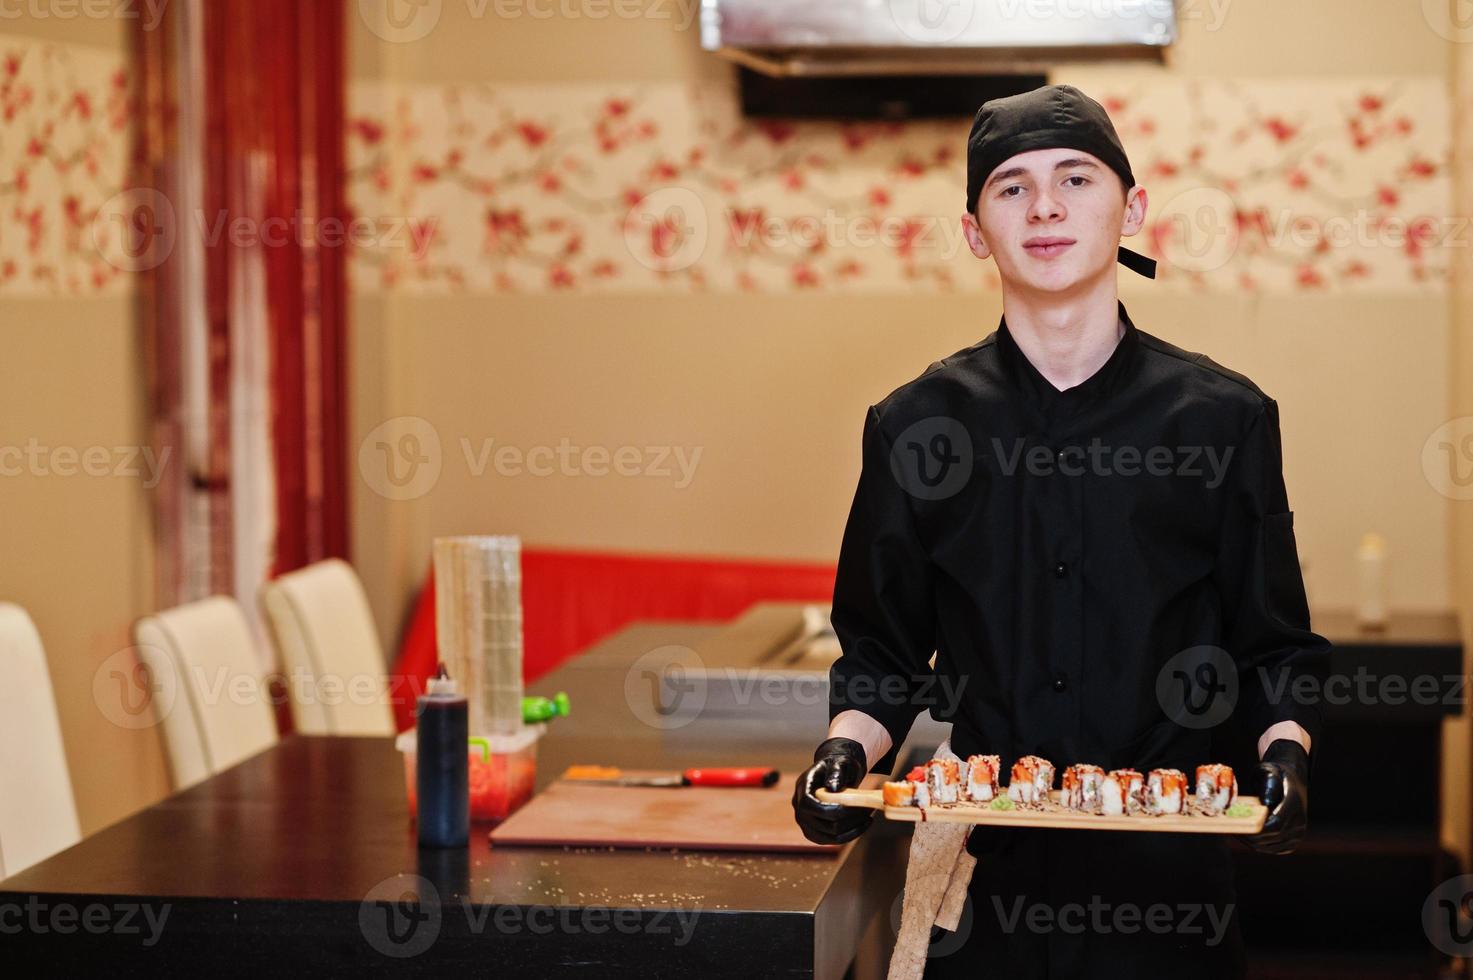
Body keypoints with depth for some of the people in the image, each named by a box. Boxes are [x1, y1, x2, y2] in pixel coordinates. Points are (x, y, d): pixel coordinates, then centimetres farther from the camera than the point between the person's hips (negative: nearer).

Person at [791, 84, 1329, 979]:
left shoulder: (1225, 418, 0)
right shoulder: (915, 426, 2)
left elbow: (1276, 650, 5)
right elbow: (881, 653, 8)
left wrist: (1284, 752, -14)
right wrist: (847, 752, -11)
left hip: (1170, 876, 0)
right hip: (987, 873, 1)